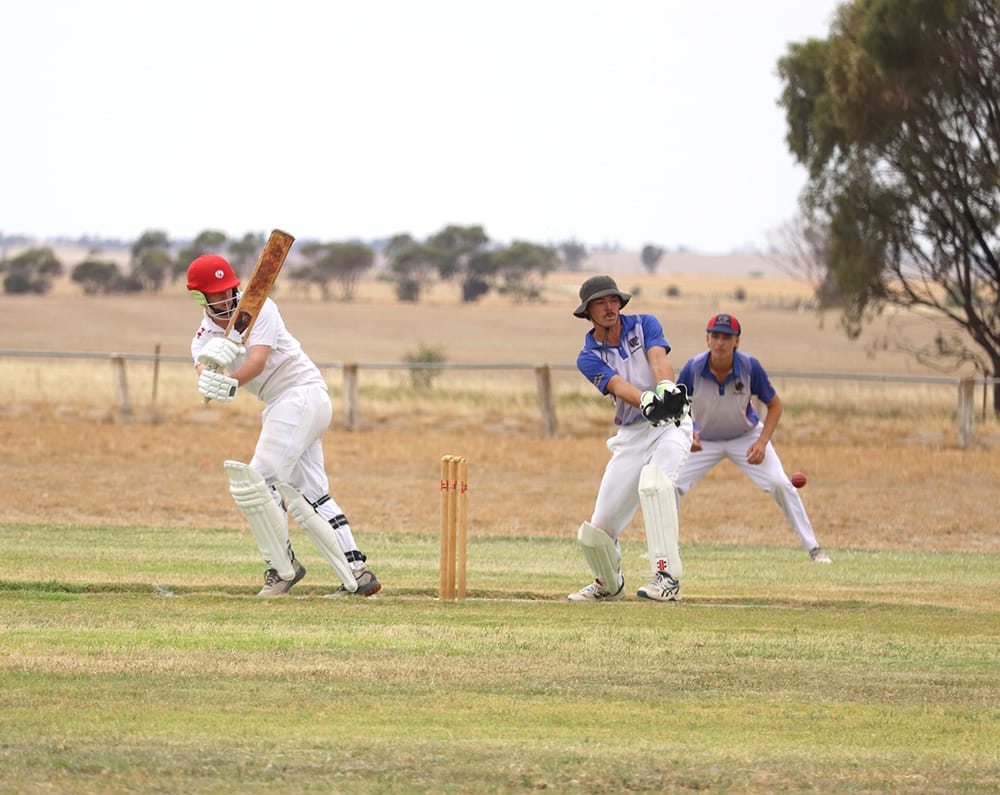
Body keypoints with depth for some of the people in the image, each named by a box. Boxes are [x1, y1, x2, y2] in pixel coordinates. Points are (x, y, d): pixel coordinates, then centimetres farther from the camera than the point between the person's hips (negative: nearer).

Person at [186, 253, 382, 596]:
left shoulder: (258, 308, -10)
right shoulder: (204, 337, 6)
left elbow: (258, 360, -25)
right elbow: (204, 375, -17)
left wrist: (231, 385, -43)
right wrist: (210, 364, -40)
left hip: (303, 391, -8)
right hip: (279, 407, 8)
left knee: (257, 480, -15)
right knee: (310, 496, 9)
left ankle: (283, 567, -8)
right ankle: (357, 572, 11)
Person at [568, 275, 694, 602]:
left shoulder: (644, 325, 2)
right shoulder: (589, 357, 2)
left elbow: (659, 359, -18)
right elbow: (619, 386, -18)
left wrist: (666, 387, -41)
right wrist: (647, 401, -40)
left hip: (671, 425, -3)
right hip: (631, 436, 3)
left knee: (653, 479, -35)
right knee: (598, 528, -1)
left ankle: (667, 578, -35)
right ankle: (608, 584, 32)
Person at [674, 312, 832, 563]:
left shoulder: (750, 367, -24)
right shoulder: (693, 369, -24)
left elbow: (774, 404, -10)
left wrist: (762, 442, -22)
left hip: (747, 436, -1)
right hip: (704, 440, 1)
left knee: (780, 484, -16)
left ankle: (813, 548, -6)